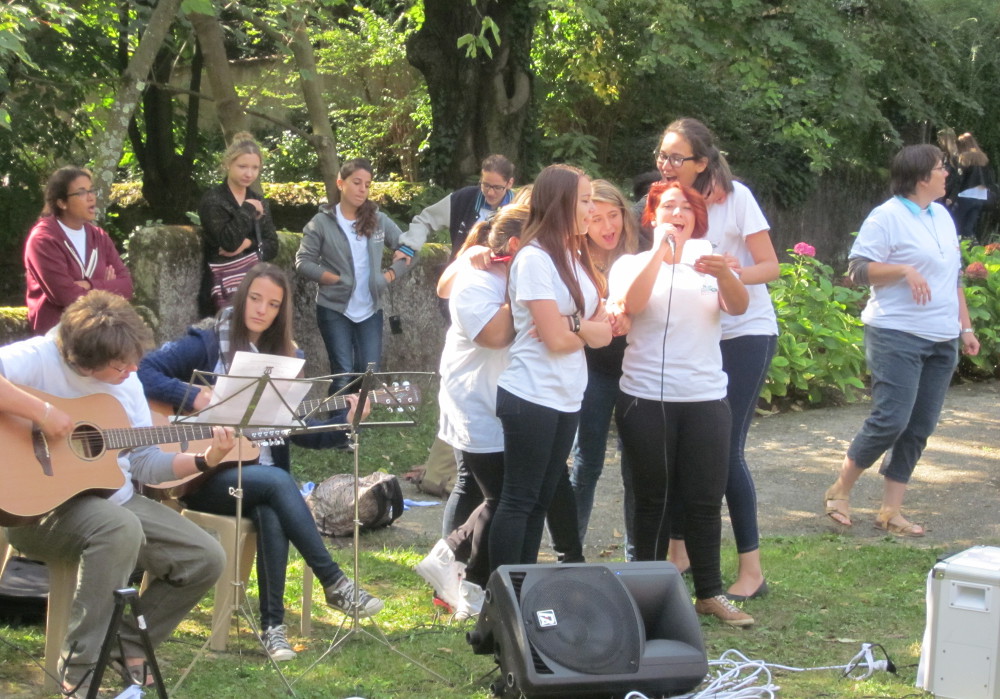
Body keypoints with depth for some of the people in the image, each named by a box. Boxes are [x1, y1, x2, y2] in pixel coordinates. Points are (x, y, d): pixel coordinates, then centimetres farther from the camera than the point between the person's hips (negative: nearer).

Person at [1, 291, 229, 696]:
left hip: (115, 500, 8)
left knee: (206, 559, -2)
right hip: (41, 504, -7)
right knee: (120, 527, -38)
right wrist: (41, 412, -35)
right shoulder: (40, 358, -14)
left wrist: (205, 460, -1)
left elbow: (144, 462, 11)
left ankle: (129, 646, 13)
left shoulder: (126, 381, 8)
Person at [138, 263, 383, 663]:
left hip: (261, 473, 3)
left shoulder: (287, 356, 13)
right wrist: (195, 397, -22)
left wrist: (344, 420, -3)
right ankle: (333, 583, -25)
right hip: (207, 475, -3)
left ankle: (272, 623, -27)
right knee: (277, 481, -31)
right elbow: (145, 371, -11)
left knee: (271, 515, -32)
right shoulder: (208, 343, 0)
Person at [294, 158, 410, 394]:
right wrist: (334, 278, -15)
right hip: (334, 309, -3)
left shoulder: (379, 220, 3)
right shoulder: (322, 222, -5)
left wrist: (391, 275, -3)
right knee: (343, 375, -3)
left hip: (370, 311, 3)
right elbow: (303, 261, -5)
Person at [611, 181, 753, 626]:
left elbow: (739, 306, -8)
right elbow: (630, 303, -17)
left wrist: (724, 275, -29)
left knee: (705, 501, 3)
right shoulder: (633, 263, 5)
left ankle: (710, 594, 12)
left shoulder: (707, 263, 10)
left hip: (706, 399, 2)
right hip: (646, 400, -2)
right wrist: (659, 249, -17)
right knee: (652, 501, 5)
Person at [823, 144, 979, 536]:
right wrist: (904, 269, -23)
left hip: (942, 341, 8)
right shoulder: (887, 217, -9)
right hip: (897, 336, -8)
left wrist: (965, 327, 18)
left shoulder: (942, 217, 15)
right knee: (891, 419, -13)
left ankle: (891, 511, 11)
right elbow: (857, 269, -11)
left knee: (919, 428, 5)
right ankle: (840, 490, 6)